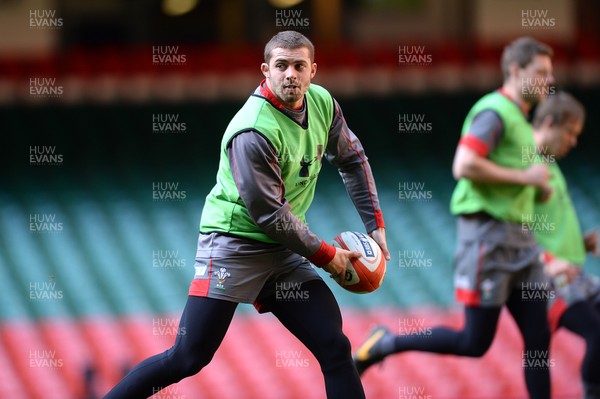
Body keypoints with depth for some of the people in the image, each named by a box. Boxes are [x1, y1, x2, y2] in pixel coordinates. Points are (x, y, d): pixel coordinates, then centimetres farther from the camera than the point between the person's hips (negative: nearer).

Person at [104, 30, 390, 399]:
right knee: (187, 358, -12)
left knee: (336, 348, -1)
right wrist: (325, 255, -10)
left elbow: (353, 160, 18)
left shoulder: (322, 103, 0)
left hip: (283, 251, 7)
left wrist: (375, 223, 13)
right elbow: (270, 215, -20)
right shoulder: (253, 133, -22)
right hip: (235, 242, -7)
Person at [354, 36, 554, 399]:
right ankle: (386, 344, 9)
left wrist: (538, 188, 12)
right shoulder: (494, 112, -11)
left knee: (539, 338, 3)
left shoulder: (522, 121, 19)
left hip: (518, 238, 9)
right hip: (489, 233, -9)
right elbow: (464, 166, -24)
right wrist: (524, 176, -17)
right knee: (475, 342, -6)